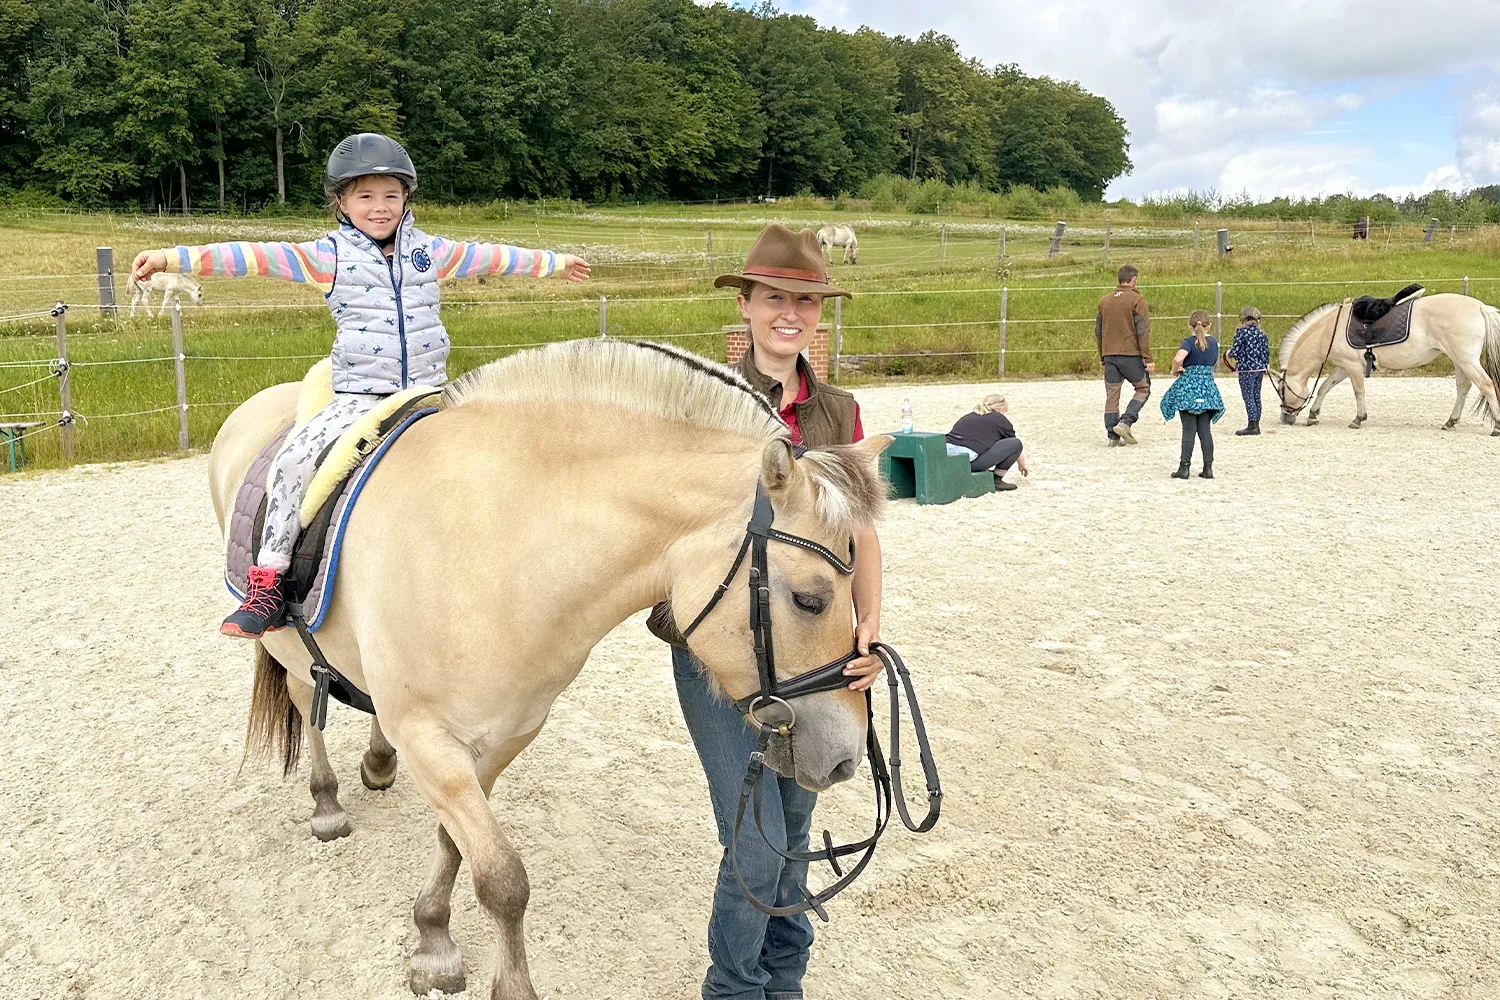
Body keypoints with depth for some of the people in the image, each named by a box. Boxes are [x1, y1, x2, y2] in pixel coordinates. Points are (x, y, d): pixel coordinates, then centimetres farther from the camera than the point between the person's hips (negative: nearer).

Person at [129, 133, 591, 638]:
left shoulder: (429, 251, 10)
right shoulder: (329, 256, 1)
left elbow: (487, 256, 20)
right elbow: (256, 257, -6)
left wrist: (552, 262, 29)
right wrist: (173, 258, -15)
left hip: (428, 392, 3)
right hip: (359, 397, -3)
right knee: (294, 459, -21)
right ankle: (267, 582, -14)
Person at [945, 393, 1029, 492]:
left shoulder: (968, 416, 28)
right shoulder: (1000, 419, 14)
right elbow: (1015, 445, 27)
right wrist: (1022, 466, 47)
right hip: (968, 460, -7)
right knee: (1015, 444, 7)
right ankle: (997, 481, 12)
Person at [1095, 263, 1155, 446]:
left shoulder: (1104, 301, 11)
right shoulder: (1137, 301, -7)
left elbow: (1098, 331, 16)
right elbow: (1143, 332, -11)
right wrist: (1148, 359, -9)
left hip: (1109, 355, 5)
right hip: (1131, 354, -5)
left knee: (1111, 396, 8)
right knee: (1143, 389, 10)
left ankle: (1112, 436, 6)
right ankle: (1125, 422, -7)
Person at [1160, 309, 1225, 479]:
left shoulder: (1190, 342, -10)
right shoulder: (1214, 342, 7)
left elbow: (1178, 358, -28)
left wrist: (1176, 370, -10)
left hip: (1189, 388, -4)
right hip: (1207, 388, 4)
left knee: (1189, 429, -2)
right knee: (1205, 430, 8)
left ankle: (1184, 467, -2)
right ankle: (1208, 467, 8)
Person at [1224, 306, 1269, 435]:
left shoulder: (1241, 332, -11)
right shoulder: (1261, 333, 8)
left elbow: (1234, 352, -12)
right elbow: (1266, 351, 11)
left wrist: (1229, 354, 10)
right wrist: (1265, 366, 22)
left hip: (1247, 369, -7)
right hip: (1260, 369, 7)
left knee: (1248, 397, -4)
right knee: (1256, 397, 11)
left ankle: (1252, 425, -7)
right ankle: (1256, 425, 15)